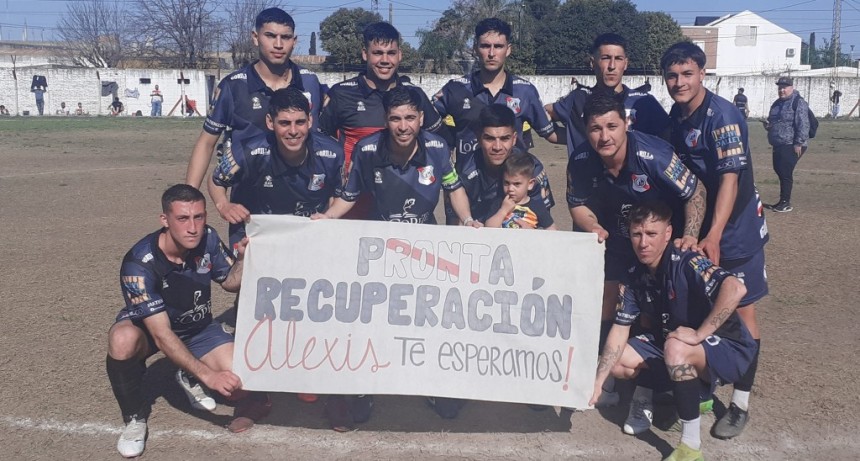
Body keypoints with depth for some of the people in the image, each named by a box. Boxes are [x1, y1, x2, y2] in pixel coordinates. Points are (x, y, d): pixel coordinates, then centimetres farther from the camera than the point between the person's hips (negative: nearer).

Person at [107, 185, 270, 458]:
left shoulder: (208, 239, -19)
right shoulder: (139, 263, -32)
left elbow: (230, 282, 0)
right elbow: (162, 335, -34)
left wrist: (244, 258, -22)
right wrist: (206, 374, -40)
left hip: (199, 328, 3)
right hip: (147, 327, -3)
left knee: (244, 387, -19)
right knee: (123, 340, -40)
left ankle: (189, 379, 15)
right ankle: (135, 417, -12)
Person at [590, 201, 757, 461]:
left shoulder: (686, 264, -25)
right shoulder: (635, 277, -5)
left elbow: (735, 289, -42)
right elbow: (619, 331, -4)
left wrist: (699, 334, -36)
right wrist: (598, 382, -12)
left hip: (728, 347, -7)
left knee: (675, 348, -37)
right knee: (616, 361, -8)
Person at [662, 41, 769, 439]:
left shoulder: (721, 115, -19)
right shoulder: (676, 114, 3)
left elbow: (730, 178, -24)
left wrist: (714, 235, -31)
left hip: (736, 229, -7)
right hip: (698, 224, 7)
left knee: (740, 310, 2)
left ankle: (741, 402, 12)